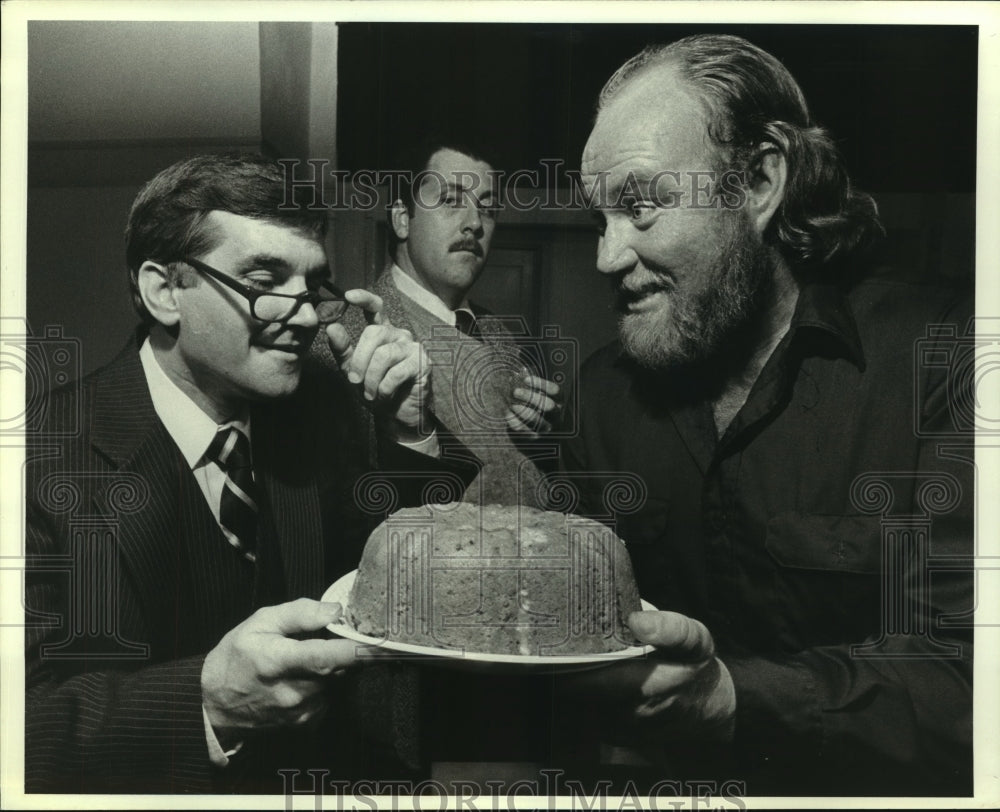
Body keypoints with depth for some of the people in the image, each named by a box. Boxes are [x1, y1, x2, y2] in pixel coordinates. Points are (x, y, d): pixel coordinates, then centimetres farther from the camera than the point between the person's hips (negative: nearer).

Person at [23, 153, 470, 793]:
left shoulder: (320, 409, 2)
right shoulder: (48, 458, -13)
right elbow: (29, 724, -19)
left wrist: (408, 433, -5)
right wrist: (208, 701, -33)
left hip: (321, 779, 3)